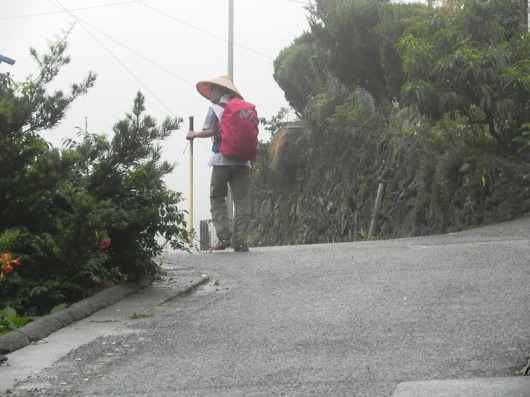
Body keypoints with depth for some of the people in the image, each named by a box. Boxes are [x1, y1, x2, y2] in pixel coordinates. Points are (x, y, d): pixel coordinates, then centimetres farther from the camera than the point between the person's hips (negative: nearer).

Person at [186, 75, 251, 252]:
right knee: (242, 201, 2)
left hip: (222, 160, -4)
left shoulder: (216, 108, 0)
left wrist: (194, 134, 4)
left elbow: (209, 131, -12)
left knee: (217, 198, 8)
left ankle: (224, 236, -4)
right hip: (242, 160, 4)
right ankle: (240, 241, -2)